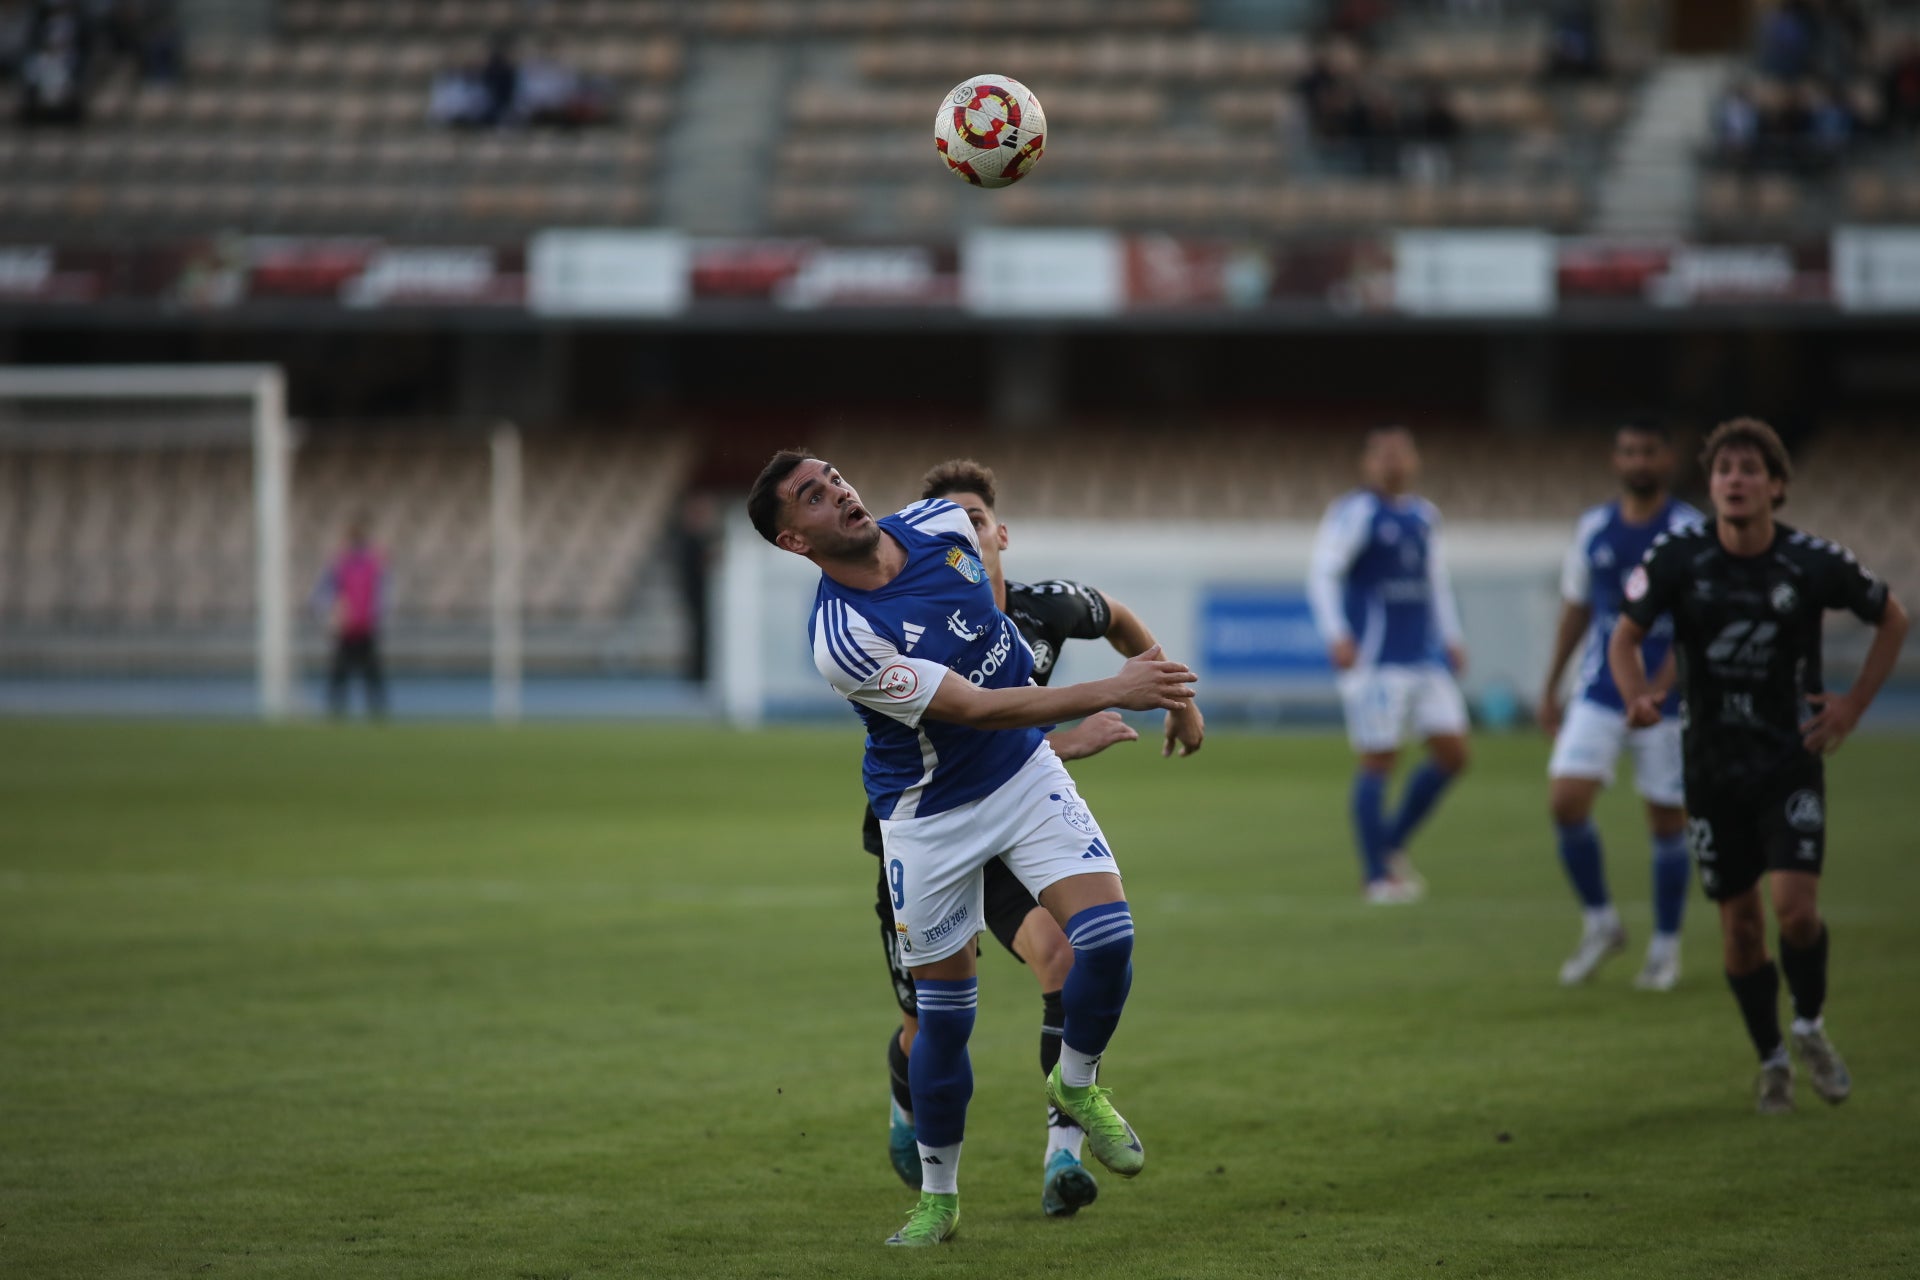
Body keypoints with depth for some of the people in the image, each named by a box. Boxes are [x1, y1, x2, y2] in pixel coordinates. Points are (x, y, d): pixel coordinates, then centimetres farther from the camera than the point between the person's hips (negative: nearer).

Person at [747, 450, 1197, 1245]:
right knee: (944, 1015, 2)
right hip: (930, 816, -4)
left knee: (1108, 936, -16)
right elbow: (976, 710, -28)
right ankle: (937, 1198, 22)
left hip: (1026, 771, 4)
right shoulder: (843, 639, -28)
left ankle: (1077, 1086, 13)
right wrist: (1110, 693, -31)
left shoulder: (943, 526, -9)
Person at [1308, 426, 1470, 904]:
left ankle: (1392, 844, 18)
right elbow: (1323, 574, -12)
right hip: (1375, 661, -7)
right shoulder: (1354, 513, -5)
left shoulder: (1423, 516, 16)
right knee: (1379, 760, -6)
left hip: (1426, 657, 7)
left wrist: (1451, 638, 21)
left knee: (1453, 753, 2)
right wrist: (1337, 635, -23)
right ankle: (1377, 875, 1)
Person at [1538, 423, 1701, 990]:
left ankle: (1665, 948, 18)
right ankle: (1600, 925, 7)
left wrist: (1660, 687, -29)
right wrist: (1550, 689, 15)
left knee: (1667, 820, 2)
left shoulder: (1689, 532, -8)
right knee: (1566, 801, -11)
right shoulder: (1594, 529, 7)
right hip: (1600, 694, 3)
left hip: (1668, 701, -3)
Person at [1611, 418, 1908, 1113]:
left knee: (1796, 907, -15)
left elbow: (1892, 618, 7)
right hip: (1711, 764, 1)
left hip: (1791, 761, -1)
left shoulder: (1814, 562, -10)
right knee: (1739, 921, 5)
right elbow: (1626, 635, 3)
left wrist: (1853, 705, 1)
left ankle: (1811, 1027, 13)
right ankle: (1771, 1061, 25)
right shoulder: (1677, 556, -9)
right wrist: (1638, 696, -17)